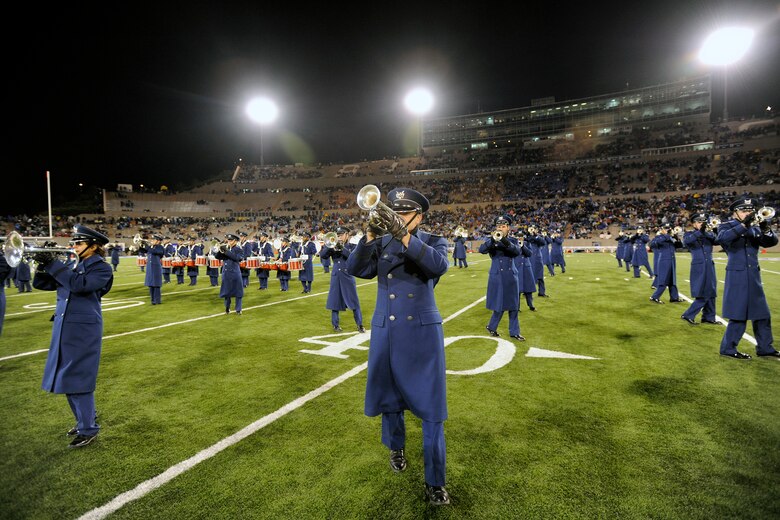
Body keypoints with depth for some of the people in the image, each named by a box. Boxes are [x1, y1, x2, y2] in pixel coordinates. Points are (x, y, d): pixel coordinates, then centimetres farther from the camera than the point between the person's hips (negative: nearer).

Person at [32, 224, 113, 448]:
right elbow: (42, 284, 10)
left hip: (83, 331, -8)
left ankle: (88, 429, 7)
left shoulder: (101, 268, -9)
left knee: (78, 379, -5)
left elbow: (79, 284, -24)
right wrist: (44, 264, -7)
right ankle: (86, 417, 31)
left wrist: (53, 264, -20)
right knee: (67, 378, 15)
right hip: (64, 328, 8)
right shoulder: (72, 265, 12)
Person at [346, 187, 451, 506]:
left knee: (431, 408, 1)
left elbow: (439, 265, -23)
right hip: (385, 333, 3)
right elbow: (355, 269, -8)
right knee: (389, 396, 19)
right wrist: (370, 236, -22)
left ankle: (435, 483, 15)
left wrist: (404, 236, -30)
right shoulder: (381, 243, 6)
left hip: (422, 334, -3)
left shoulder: (433, 241, -1)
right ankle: (396, 447, 46)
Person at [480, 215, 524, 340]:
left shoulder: (512, 240, 5)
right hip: (497, 277, -3)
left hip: (511, 276, 3)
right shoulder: (491, 239, -1)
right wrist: (492, 240, -36)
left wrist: (506, 242, -31)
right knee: (499, 305, 1)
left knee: (513, 306, 7)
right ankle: (491, 327, 23)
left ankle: (514, 332, 19)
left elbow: (518, 252, -14)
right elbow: (482, 250, -19)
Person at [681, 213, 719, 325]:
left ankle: (708, 317, 18)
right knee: (702, 295, -8)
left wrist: (709, 232, -23)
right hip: (698, 268, -5)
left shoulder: (709, 234, 11)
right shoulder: (689, 234, -1)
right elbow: (686, 242, -24)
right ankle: (688, 315, 0)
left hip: (710, 267, 5)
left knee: (710, 294, 8)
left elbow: (717, 241, -8)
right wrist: (700, 232, -33)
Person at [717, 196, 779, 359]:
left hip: (754, 277, 7)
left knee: (763, 314, 13)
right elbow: (722, 238, -27)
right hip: (737, 277, -7)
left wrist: (766, 229, -17)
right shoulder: (726, 226, -5)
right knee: (739, 315, -4)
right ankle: (728, 348, 8)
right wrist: (743, 225, -31)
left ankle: (765, 347, 27)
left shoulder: (754, 228, 13)